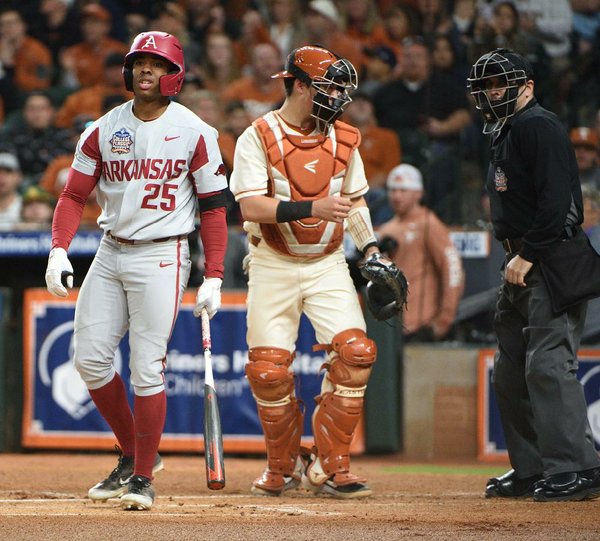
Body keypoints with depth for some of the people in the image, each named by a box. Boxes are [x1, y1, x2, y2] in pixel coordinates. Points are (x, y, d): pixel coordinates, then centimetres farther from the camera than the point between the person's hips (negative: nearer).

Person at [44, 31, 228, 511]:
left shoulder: (194, 133, -4)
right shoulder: (103, 130, 6)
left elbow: (214, 207, -2)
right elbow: (74, 195, 7)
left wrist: (214, 278, -8)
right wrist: (59, 250, -9)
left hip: (162, 256, -5)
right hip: (111, 252, 5)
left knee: (147, 367, -9)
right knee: (89, 358, 1)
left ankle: (143, 477, 1)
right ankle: (133, 453, 20)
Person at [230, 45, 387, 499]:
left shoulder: (342, 139, 6)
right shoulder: (259, 137, -9)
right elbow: (251, 206, -19)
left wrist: (371, 247, 5)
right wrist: (310, 208, -30)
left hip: (328, 265, 3)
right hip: (273, 266, -3)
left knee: (356, 353, -15)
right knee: (269, 370, -6)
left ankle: (330, 466, -7)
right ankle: (284, 466, 17)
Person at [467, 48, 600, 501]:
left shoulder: (538, 125, -9)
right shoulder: (506, 133, 22)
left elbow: (556, 198, -19)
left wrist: (527, 255, -19)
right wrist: (516, 259, 12)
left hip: (552, 262, -11)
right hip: (523, 265, 11)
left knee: (548, 363, -17)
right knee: (510, 372, 12)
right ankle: (531, 469, 19)